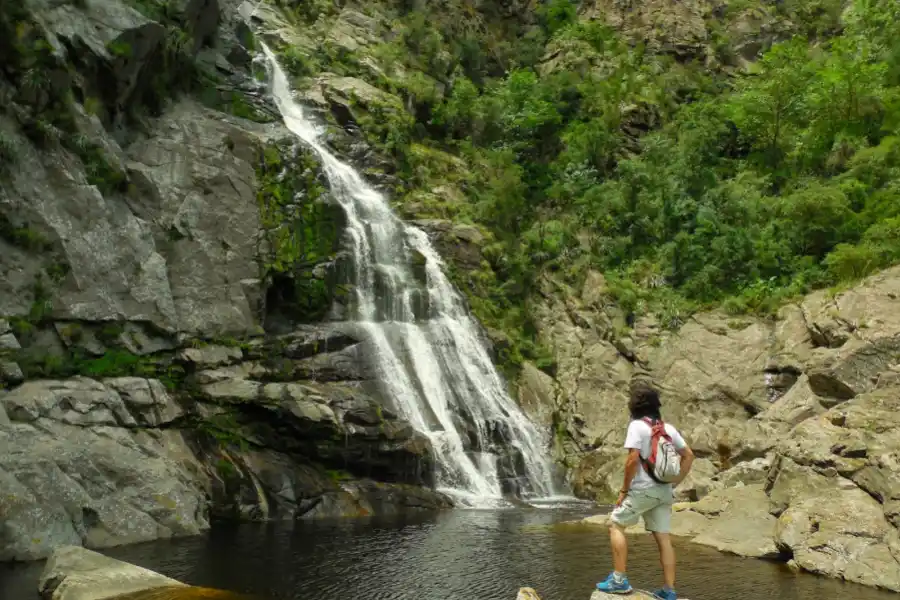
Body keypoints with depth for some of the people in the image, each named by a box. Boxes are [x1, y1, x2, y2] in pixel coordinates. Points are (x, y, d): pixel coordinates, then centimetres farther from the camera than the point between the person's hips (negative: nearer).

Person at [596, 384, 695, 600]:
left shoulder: (637, 425, -11)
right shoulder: (668, 428, 10)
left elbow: (633, 459, -19)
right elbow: (689, 456, 12)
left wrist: (624, 489, -11)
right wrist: (675, 483, 14)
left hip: (643, 489, -7)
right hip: (664, 491, 7)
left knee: (616, 525, 4)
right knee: (663, 538, 8)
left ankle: (619, 580, -3)